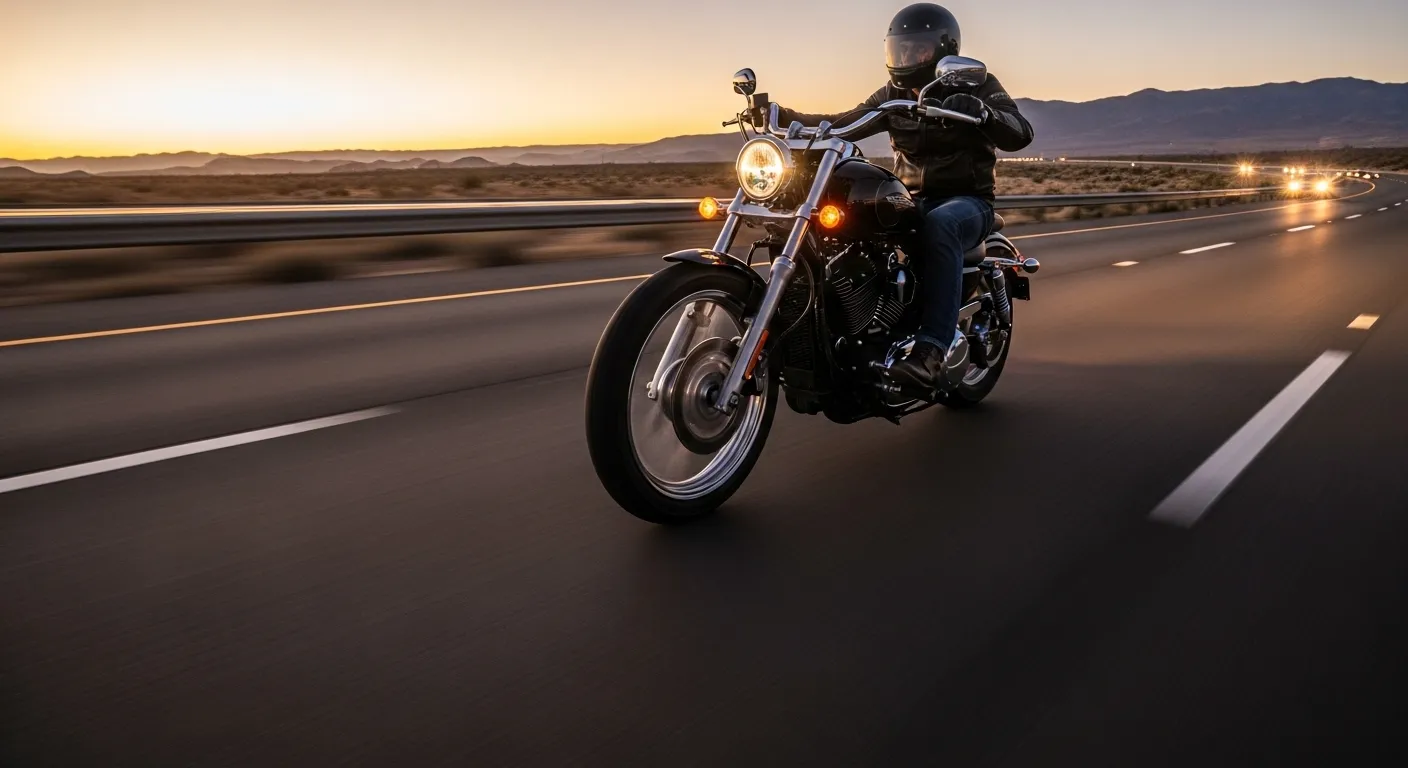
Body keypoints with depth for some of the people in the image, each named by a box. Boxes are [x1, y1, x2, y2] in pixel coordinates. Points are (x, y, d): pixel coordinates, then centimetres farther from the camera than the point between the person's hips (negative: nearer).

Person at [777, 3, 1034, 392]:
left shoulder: (976, 85, -1)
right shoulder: (893, 95, 13)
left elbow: (1020, 134, -15)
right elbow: (843, 124, 5)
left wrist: (982, 112, -37)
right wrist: (786, 117, -10)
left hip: (967, 202, -5)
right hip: (910, 200, 5)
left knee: (939, 224, -41)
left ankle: (931, 352, -48)